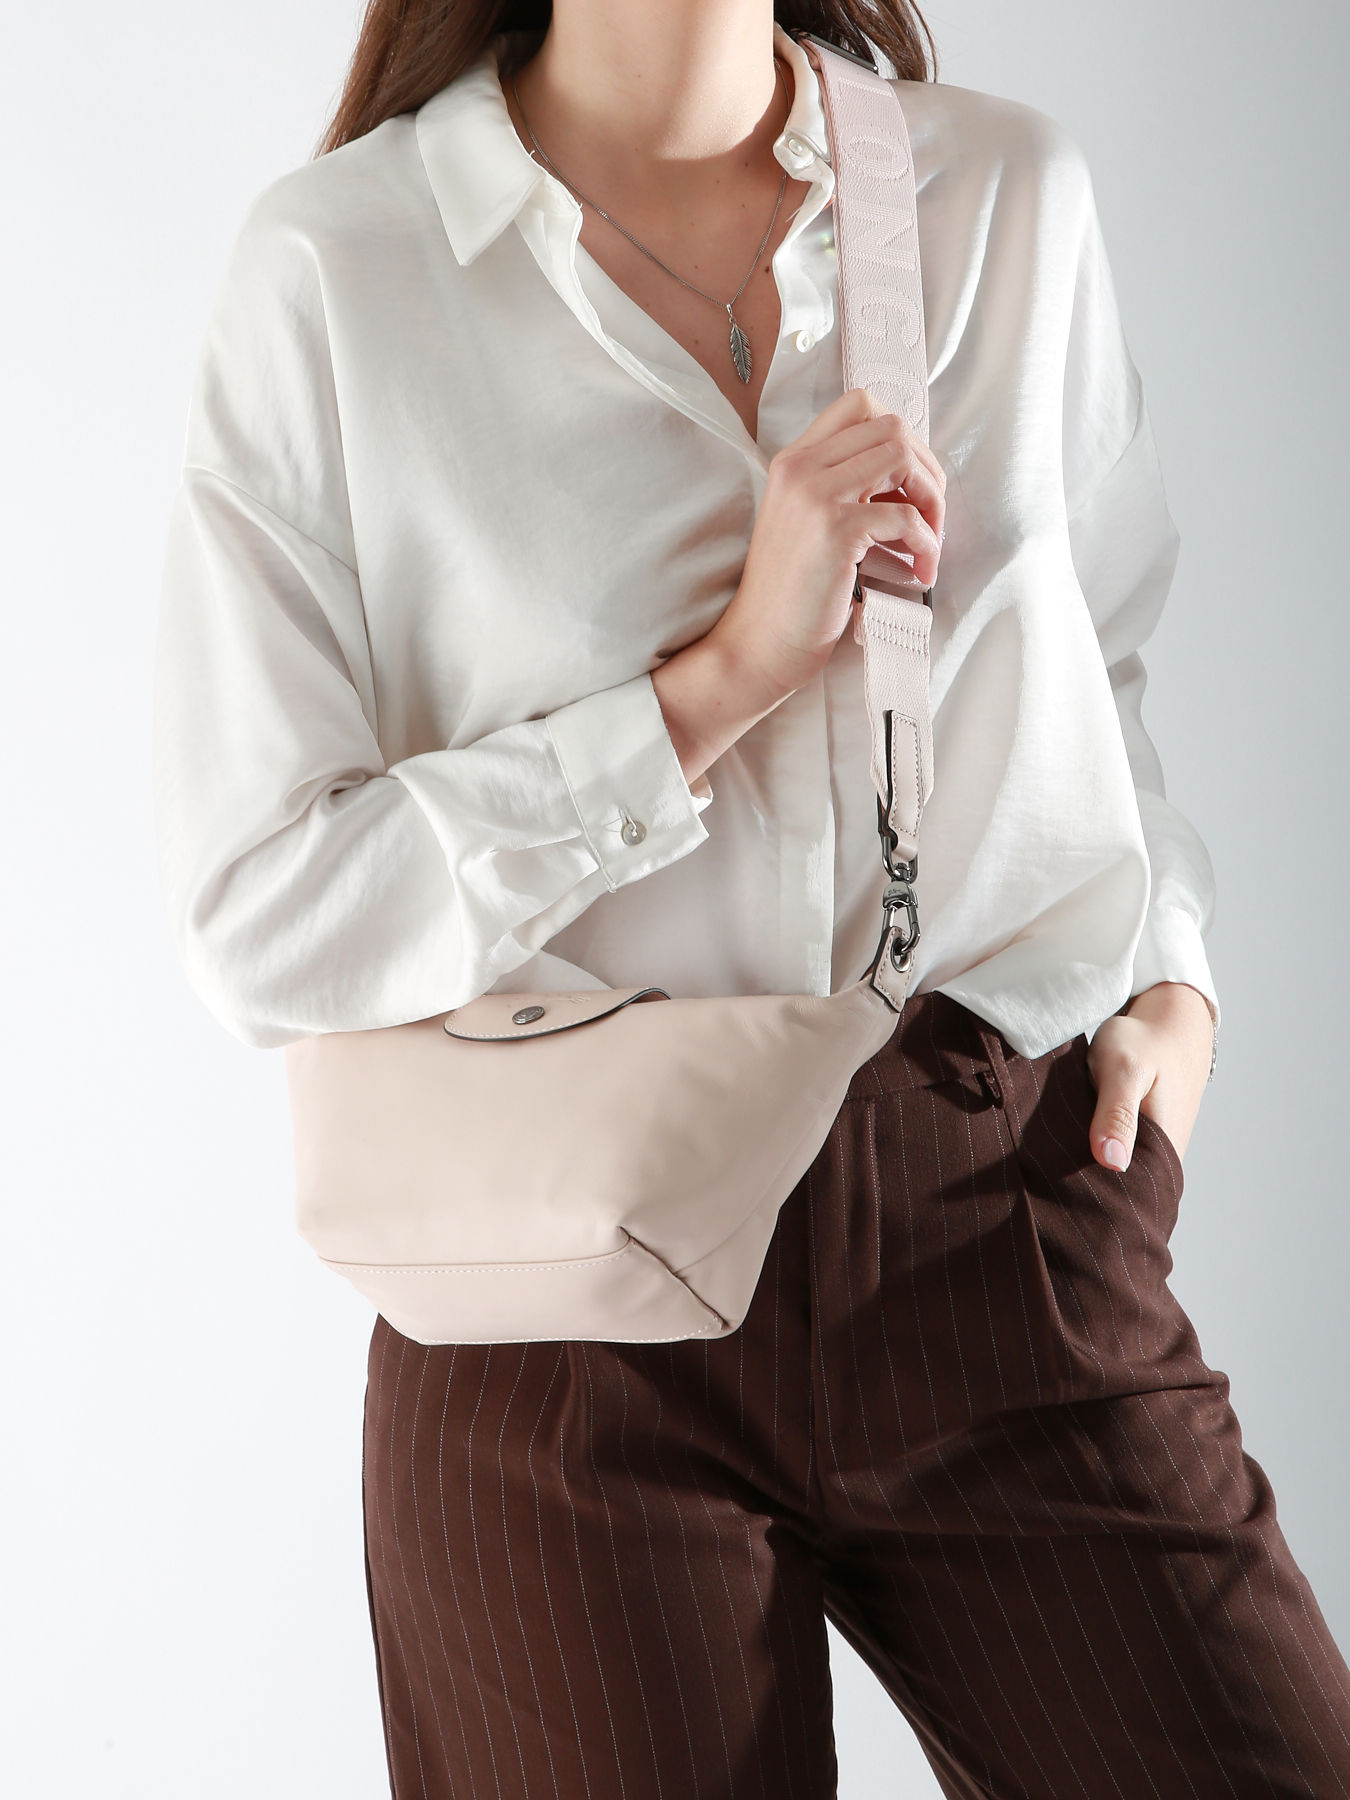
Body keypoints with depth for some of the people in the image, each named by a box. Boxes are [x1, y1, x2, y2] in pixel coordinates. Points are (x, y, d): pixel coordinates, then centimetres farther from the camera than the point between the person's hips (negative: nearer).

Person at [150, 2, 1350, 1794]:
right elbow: (261, 922, -9)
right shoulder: (334, 264, -5)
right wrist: (731, 669, -15)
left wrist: (1167, 985, 4)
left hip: (1004, 1226, 3)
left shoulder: (1013, 191, 6)